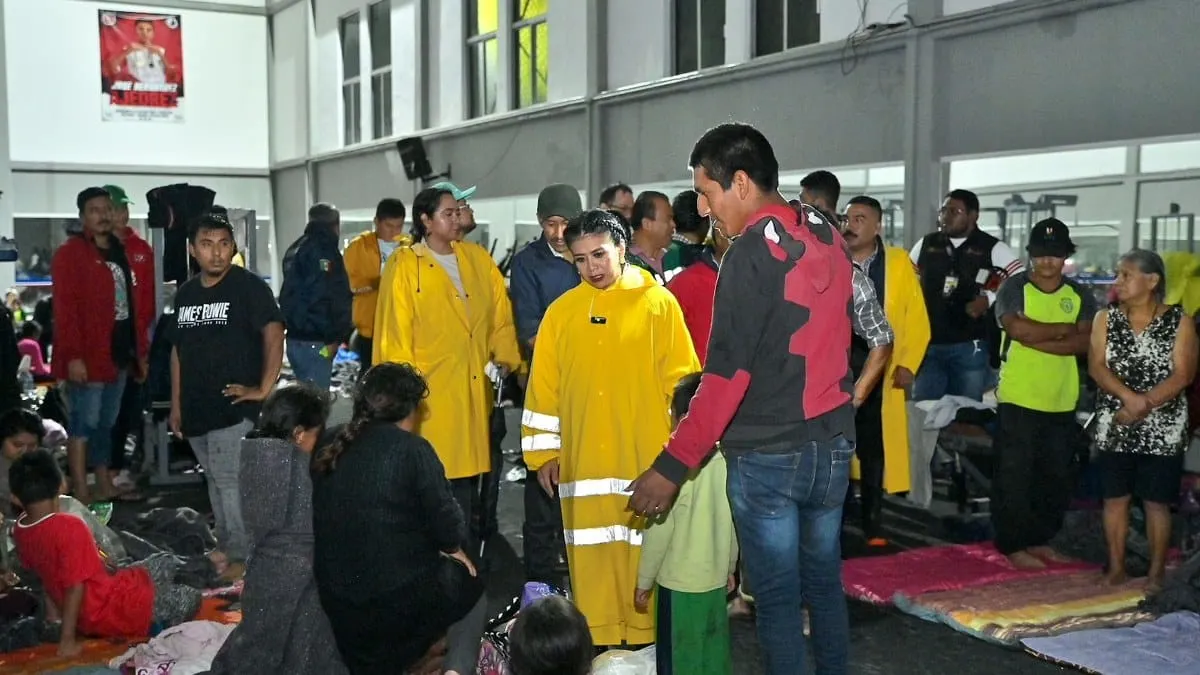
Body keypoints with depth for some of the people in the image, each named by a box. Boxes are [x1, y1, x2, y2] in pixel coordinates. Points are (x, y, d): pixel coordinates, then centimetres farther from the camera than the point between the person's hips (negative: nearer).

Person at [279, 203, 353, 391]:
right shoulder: (324, 250, -12)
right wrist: (336, 336, -14)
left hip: (295, 338, 10)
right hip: (315, 342, -10)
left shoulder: (295, 249, 18)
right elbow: (326, 296, -20)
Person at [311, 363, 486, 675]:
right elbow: (444, 516, -11)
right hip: (400, 595, -6)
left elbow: (329, 522, 11)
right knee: (468, 581, 21)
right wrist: (453, 548, 11)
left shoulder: (330, 449, 3)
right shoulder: (412, 449, -13)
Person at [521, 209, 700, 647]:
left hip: (646, 457, -2)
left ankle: (646, 637, 21)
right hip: (583, 459, 2)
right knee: (591, 554, 8)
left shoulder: (659, 303, -2)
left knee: (644, 548, 7)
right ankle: (597, 639, 21)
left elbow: (681, 381, -2)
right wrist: (543, 451, 6)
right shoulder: (562, 311, 5)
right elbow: (543, 386, 8)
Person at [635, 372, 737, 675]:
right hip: (716, 579, 5)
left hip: (679, 583, -5)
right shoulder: (729, 462, -3)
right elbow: (735, 525, 6)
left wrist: (644, 581, -4)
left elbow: (659, 531, -14)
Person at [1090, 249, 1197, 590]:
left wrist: (1143, 406, -20)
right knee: (1115, 498, 7)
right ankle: (1116, 568, 17)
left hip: (1162, 430, -2)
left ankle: (1156, 574, 13)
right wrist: (1130, 398, -22)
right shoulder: (1106, 318, 4)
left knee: (1156, 501, 4)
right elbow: (1097, 367, -5)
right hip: (1114, 427, 2)